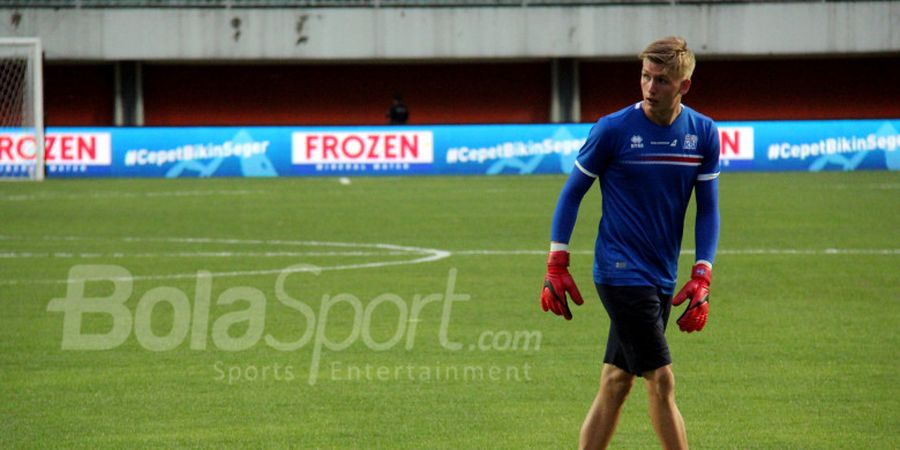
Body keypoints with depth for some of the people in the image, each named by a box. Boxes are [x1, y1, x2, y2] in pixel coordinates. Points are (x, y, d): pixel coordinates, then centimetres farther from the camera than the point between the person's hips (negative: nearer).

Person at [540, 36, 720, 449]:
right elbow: (573, 192, 0)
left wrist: (702, 278, -2)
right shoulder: (613, 129, -10)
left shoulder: (704, 134, 2)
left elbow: (708, 208, 8)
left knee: (616, 383, 9)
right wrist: (556, 266, -4)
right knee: (661, 381, -9)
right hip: (621, 272, -5)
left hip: (661, 278, 5)